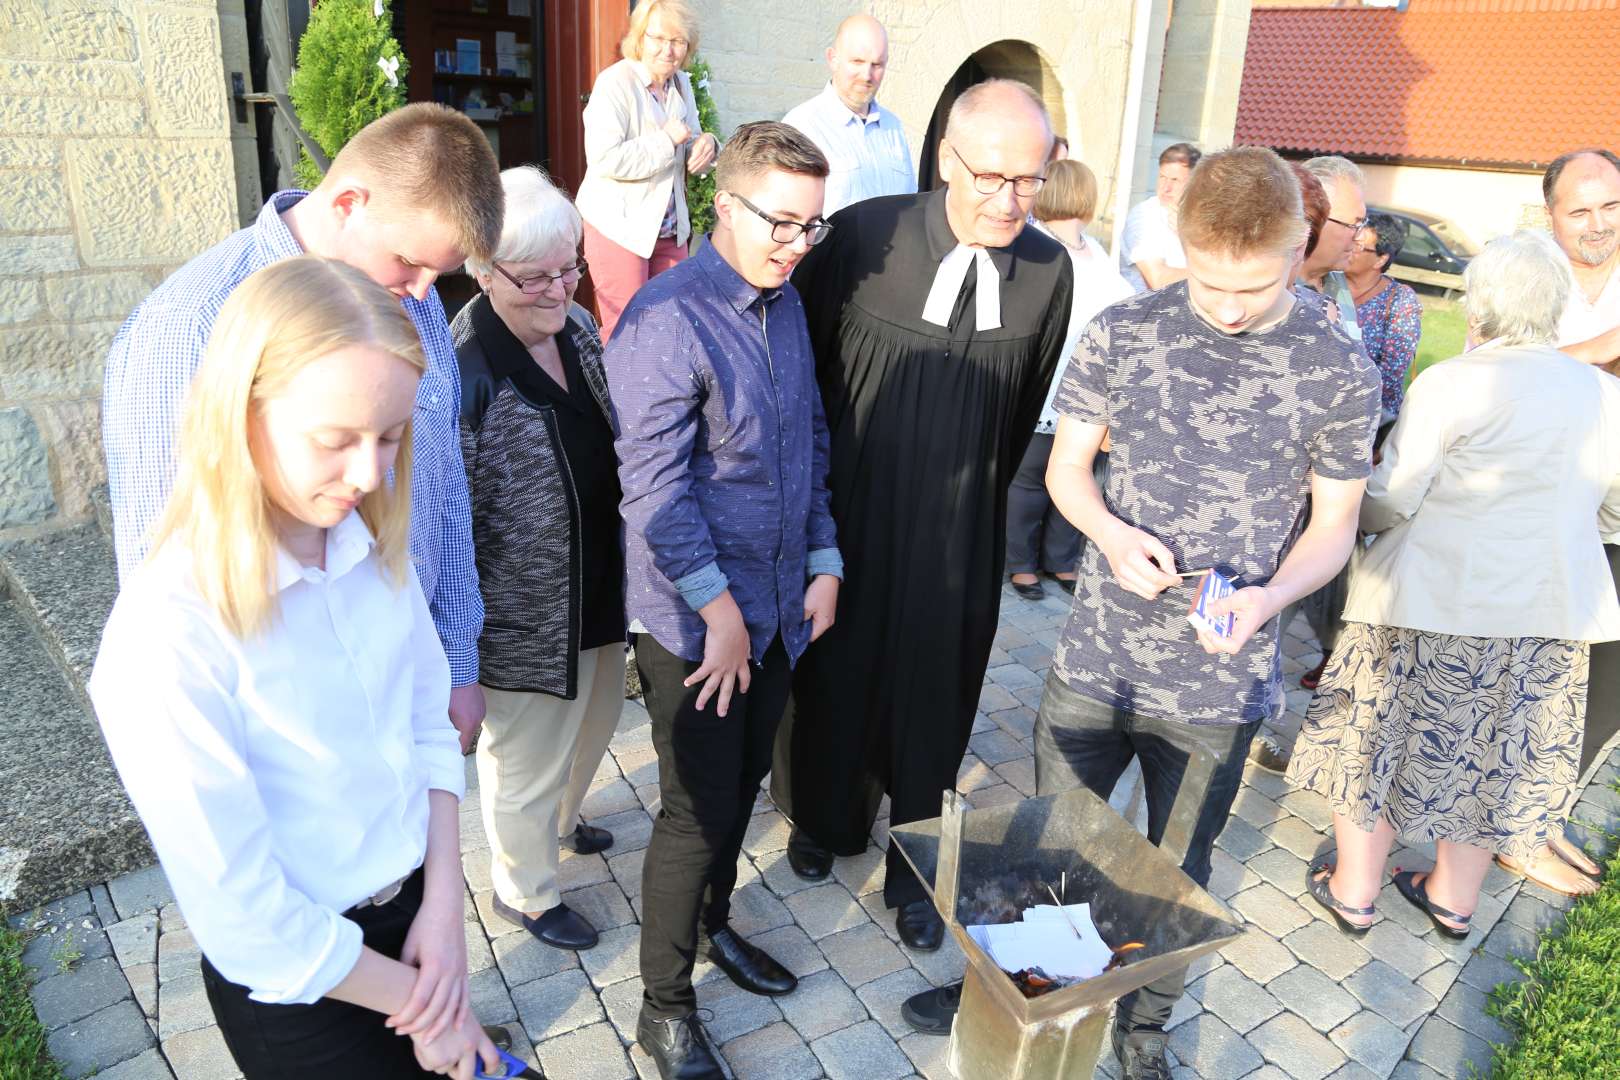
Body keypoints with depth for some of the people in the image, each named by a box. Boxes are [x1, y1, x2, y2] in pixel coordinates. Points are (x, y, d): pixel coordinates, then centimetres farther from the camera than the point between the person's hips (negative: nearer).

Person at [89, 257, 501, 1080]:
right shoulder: (168, 639, -29)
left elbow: (429, 717, 0)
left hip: (415, 910, 6)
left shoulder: (372, 541, -10)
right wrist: (416, 1002, -11)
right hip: (301, 989, -5)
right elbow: (249, 922, -23)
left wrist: (444, 908, -7)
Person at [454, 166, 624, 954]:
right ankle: (524, 893, 43)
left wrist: (629, 563, 18)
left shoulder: (575, 325, -2)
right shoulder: (462, 371, -26)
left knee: (594, 718, 29)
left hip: (599, 585, 8)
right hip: (526, 613, -7)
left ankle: (561, 817, 60)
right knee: (527, 760, 15)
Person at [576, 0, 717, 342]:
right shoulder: (615, 83, -13)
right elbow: (604, 159, -23)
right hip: (619, 227, -7)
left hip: (671, 228, 7)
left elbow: (687, 155, 17)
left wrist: (705, 145, -7)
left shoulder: (681, 84, 9)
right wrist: (665, 139, -19)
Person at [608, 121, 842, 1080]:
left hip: (780, 604, 7)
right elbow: (655, 488, -20)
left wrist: (825, 562, 7)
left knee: (745, 781, 21)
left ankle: (714, 922, 45)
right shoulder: (668, 319, -18)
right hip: (695, 617, -7)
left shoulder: (788, 305, 8)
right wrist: (722, 613, -17)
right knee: (698, 812, 3)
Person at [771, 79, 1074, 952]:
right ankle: (825, 819, 47)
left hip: (958, 536, 2)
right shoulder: (863, 237, -18)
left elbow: (1023, 409, 6)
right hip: (846, 512, -1)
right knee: (832, 676, 18)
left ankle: (912, 870, 37)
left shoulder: (1049, 271, -8)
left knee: (931, 700, 13)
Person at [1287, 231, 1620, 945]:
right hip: (1553, 612, 6)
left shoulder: (1451, 385, -14)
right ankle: (1454, 899, 36)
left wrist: (1366, 519, 8)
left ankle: (1352, 892, 24)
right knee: (1496, 754, 19)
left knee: (1381, 739, 11)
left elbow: (1387, 502, -13)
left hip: (1438, 602, -5)